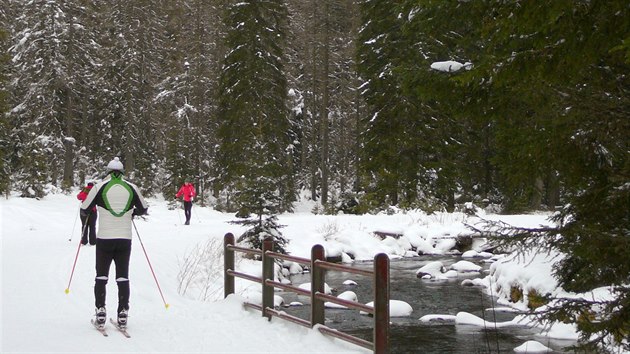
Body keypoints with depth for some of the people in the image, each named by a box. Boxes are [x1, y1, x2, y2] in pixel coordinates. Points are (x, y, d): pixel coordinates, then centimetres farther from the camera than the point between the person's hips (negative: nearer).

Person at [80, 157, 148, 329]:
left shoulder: (100, 187, -4)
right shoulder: (132, 188, 3)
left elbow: (84, 209, 3)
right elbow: (143, 209, 16)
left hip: (104, 239, -1)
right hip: (125, 239, 1)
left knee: (101, 276, 9)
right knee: (123, 277, 8)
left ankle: (100, 310, 4)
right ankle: (123, 313, 5)